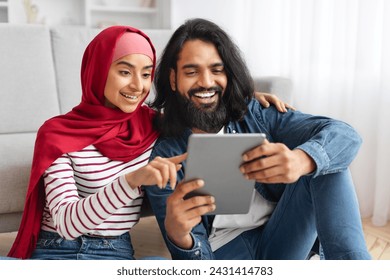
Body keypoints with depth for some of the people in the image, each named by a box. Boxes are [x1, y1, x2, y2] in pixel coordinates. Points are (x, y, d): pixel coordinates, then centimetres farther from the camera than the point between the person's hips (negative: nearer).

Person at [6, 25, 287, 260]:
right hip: (56, 253, -4)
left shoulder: (152, 124, 5)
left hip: (117, 253, 5)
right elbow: (66, 222, -20)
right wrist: (132, 180, -35)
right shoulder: (58, 133, -8)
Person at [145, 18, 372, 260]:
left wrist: (301, 160, -35)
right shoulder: (164, 157, -4)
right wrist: (176, 233, -33)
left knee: (327, 156, -14)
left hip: (282, 244, 2)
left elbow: (345, 135, -11)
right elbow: (198, 258, -7)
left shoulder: (255, 115, 0)